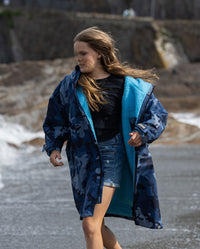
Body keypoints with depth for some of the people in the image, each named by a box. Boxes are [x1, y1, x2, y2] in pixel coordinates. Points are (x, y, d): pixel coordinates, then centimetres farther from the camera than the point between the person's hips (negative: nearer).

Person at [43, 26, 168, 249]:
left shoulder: (129, 85, -3)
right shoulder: (70, 85, 6)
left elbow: (158, 114, 5)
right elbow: (55, 120, 16)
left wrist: (143, 134, -13)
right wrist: (53, 147, 2)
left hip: (113, 157, -5)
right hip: (84, 159, 5)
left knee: (90, 224, -16)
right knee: (95, 225, 13)